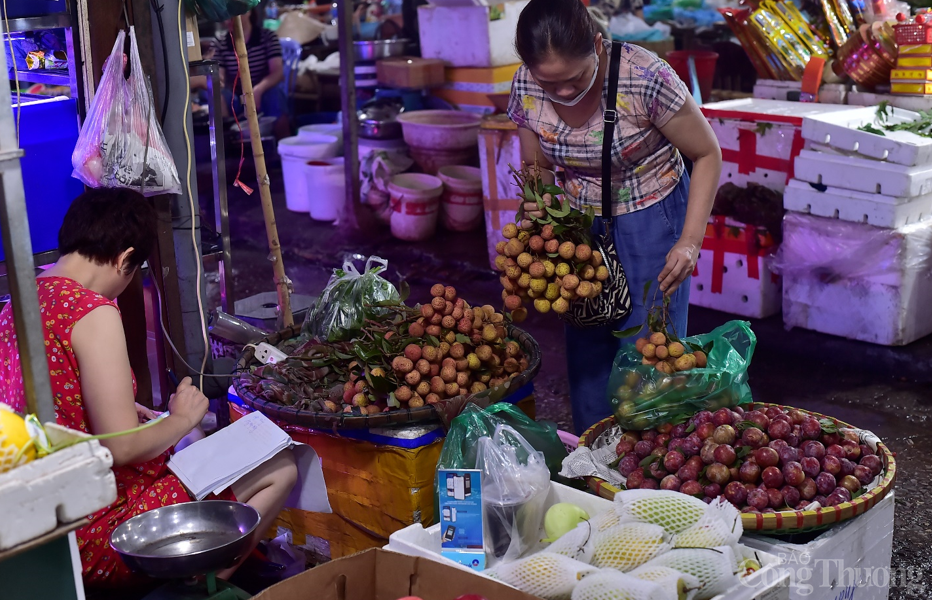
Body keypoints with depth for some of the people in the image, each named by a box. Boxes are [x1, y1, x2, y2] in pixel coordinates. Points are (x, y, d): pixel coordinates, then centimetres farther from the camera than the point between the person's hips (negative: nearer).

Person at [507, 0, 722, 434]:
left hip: (650, 223, -4)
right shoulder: (526, 88, -13)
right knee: (585, 348, 10)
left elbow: (707, 154, -13)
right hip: (579, 226, 4)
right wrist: (535, 207, -15)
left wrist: (690, 241, -19)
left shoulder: (645, 78, -26)